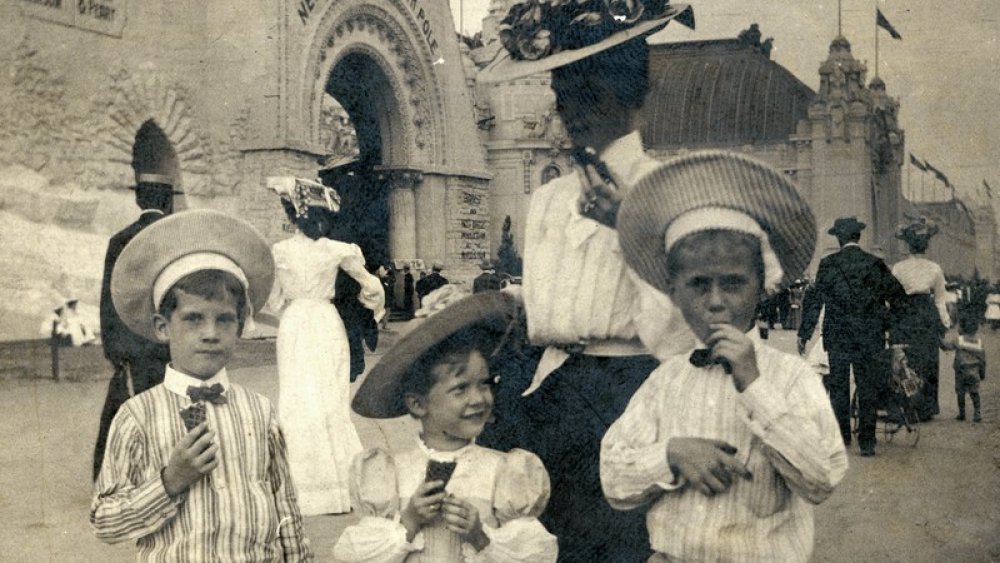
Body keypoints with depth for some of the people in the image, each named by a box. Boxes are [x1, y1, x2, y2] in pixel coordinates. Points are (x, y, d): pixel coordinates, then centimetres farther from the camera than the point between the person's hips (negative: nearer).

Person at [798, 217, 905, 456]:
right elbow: (897, 296, 7)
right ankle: (867, 442, 5)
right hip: (870, 338, 1)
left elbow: (814, 301, -3)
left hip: (836, 337, -1)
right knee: (868, 389, 6)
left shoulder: (828, 264, -4)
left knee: (838, 388, 10)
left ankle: (841, 438, 15)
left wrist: (804, 334, 2)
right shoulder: (875, 264, 0)